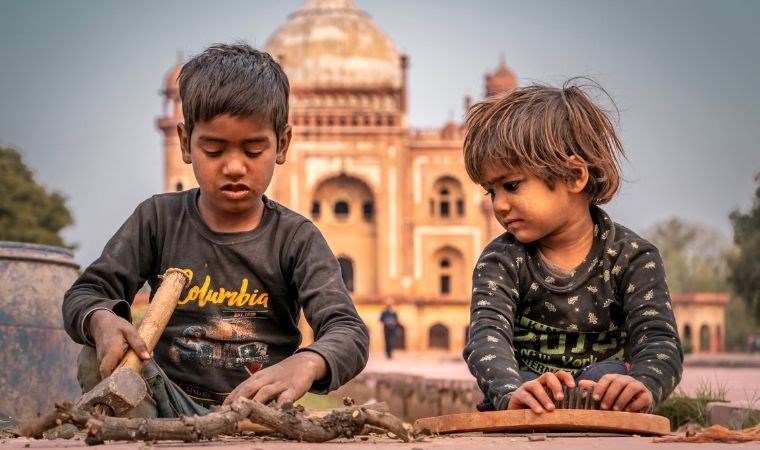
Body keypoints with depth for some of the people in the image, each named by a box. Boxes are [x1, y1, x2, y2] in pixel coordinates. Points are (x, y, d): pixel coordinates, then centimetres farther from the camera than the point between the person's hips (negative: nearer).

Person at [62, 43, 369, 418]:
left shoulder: (295, 239, -3)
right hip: (168, 402, 3)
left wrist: (307, 363, -42)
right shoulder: (159, 219, 3)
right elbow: (83, 295, 1)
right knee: (100, 357, -25)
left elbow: (350, 334, -15)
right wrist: (102, 321, -27)